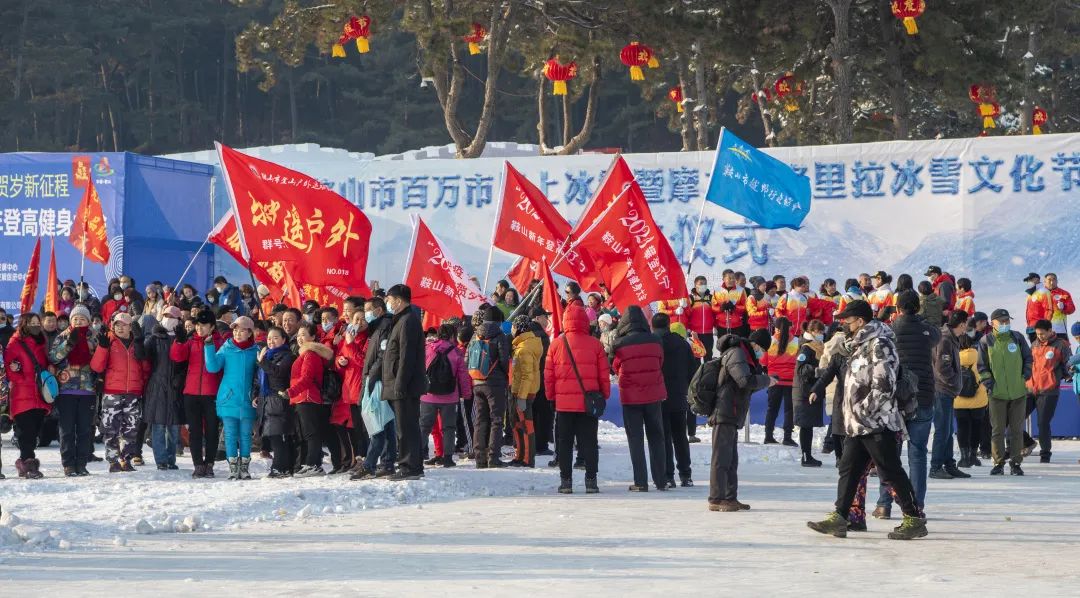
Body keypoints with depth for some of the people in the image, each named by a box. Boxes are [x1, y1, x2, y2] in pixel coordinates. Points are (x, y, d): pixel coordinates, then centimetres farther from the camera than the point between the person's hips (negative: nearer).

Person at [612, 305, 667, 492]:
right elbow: (660, 364, 7)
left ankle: (641, 482, 0)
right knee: (656, 438, 13)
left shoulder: (620, 344, -11)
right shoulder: (654, 341, -4)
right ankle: (661, 481, 14)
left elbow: (616, 368, 1)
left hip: (630, 397, -2)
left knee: (635, 440, 4)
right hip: (653, 396, 2)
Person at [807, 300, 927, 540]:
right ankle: (839, 518, 13)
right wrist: (852, 414, 19)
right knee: (848, 469, 9)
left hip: (877, 422, -10)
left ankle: (914, 520, -1)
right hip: (857, 424, 10)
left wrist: (863, 410, -18)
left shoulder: (879, 345, -14)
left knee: (891, 471, -6)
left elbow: (884, 385, -22)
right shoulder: (860, 345, 18)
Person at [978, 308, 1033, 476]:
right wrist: (988, 383, -4)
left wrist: (1026, 374, 4)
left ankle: (1015, 462, 11)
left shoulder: (1017, 338, 3)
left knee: (1017, 429, 4)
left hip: (1018, 392, 1)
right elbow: (982, 366, 4)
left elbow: (1028, 358, 14)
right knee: (997, 430, 1)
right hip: (997, 393, -1)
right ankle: (998, 463, 8)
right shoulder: (986, 341, -1)